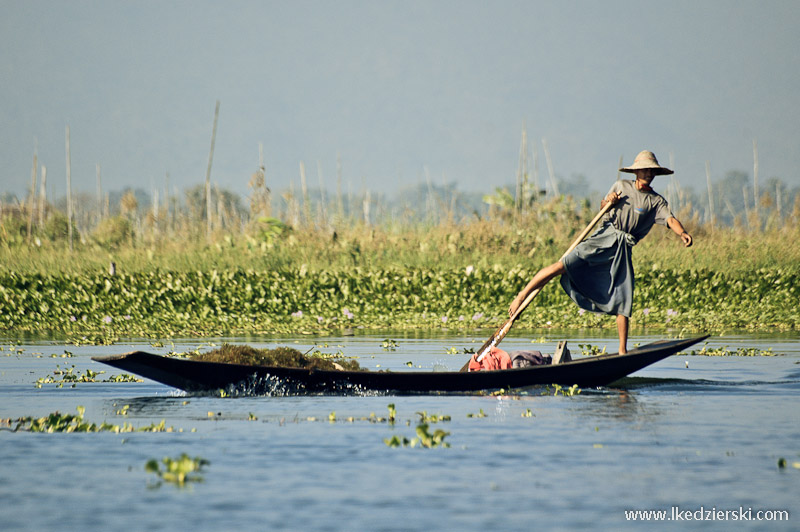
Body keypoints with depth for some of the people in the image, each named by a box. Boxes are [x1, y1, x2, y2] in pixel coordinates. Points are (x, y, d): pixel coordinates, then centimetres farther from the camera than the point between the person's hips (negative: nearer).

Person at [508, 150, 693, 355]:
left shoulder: (656, 201, 9)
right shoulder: (621, 186, 12)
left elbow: (670, 219, -7)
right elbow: (603, 207, 23)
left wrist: (682, 233, -27)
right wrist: (608, 201, -1)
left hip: (623, 250, 1)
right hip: (604, 238, -1)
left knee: (623, 302, -3)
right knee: (563, 265, -19)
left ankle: (622, 351, 6)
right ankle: (523, 295, -11)